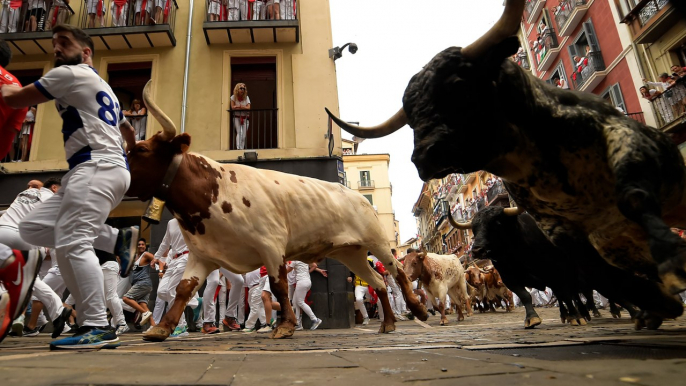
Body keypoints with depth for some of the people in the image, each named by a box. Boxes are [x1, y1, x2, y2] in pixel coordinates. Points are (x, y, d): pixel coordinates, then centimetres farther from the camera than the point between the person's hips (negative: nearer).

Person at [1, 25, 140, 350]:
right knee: (32, 228, 10)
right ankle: (117, 240, 3)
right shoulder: (102, 88, 30)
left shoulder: (71, 74, 1)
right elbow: (127, 130, 40)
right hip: (94, 171, 10)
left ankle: (97, 328, -17)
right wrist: (133, 158, 52)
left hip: (97, 167, -10)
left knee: (71, 244, -16)